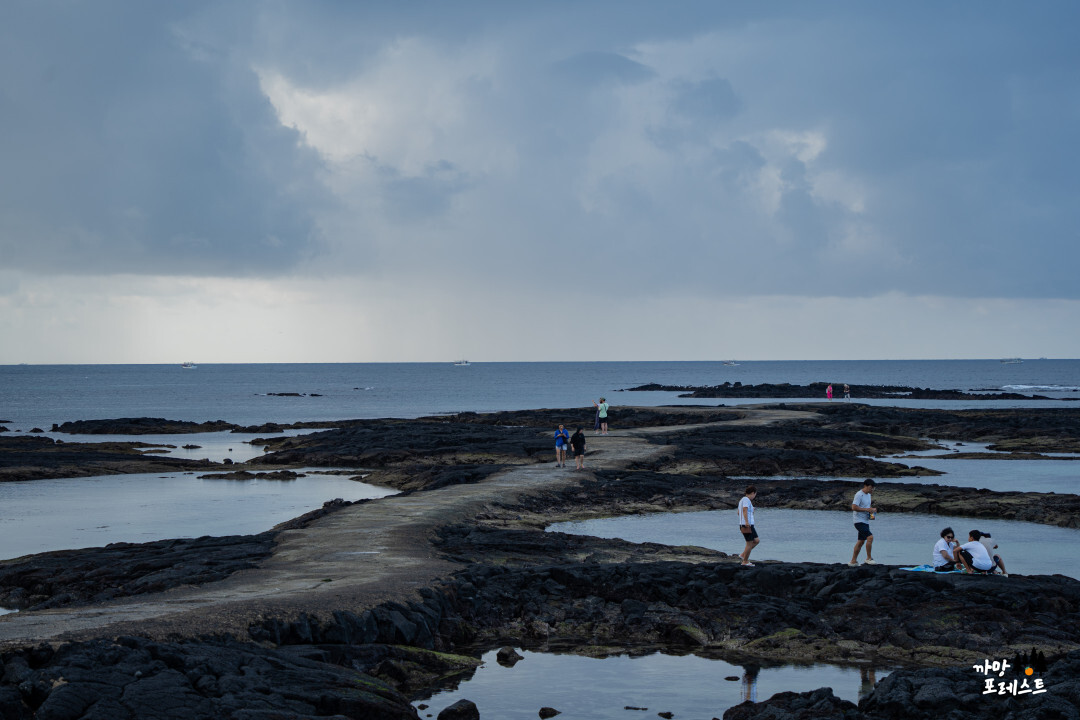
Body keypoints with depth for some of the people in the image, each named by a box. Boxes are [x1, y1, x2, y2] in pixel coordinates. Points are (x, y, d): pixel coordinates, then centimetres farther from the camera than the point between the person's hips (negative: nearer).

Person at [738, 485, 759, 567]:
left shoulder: (742, 500, 16)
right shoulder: (746, 500, -13)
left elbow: (738, 512, 28)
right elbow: (744, 509, -30)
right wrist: (746, 522, -38)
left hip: (749, 525, 10)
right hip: (747, 525, -10)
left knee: (756, 541, 13)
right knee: (750, 544, 0)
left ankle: (743, 555, 16)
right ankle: (745, 562, 9)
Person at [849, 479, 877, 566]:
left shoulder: (868, 495, 16)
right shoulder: (859, 495, -14)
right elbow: (854, 507, -22)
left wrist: (872, 510, 6)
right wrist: (867, 510, -22)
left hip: (866, 521, 10)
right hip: (859, 521, -10)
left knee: (861, 541, 11)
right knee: (870, 537, -19)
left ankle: (853, 561, 17)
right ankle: (869, 558, -9)